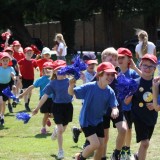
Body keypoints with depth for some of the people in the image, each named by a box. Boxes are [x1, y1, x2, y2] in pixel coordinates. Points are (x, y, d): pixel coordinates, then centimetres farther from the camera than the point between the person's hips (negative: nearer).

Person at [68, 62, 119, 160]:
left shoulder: (110, 92, -9)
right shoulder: (89, 87, -20)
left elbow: (114, 107, -9)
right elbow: (72, 93, -15)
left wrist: (115, 111, -34)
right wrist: (71, 86, -38)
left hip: (98, 121, 5)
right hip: (86, 121, -5)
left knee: (101, 146, 7)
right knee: (95, 144, -16)